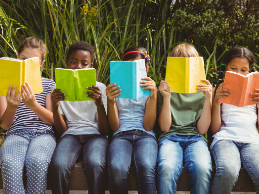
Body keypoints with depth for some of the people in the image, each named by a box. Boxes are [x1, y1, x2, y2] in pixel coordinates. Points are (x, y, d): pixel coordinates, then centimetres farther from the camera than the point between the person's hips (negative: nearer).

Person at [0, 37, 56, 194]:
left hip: (43, 133, 0)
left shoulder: (49, 85, 14)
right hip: (16, 133, 1)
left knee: (37, 162, -36)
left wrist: (33, 104, -14)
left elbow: (52, 120, 5)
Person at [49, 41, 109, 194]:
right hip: (71, 135, 1)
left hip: (95, 134, -1)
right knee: (58, 166, -33)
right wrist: (55, 107, -12)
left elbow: (105, 130, 0)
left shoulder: (100, 88, 8)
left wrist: (100, 104, -18)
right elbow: (62, 130, 6)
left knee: (95, 164, -36)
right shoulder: (61, 89, 12)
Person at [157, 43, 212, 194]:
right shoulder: (166, 89, 13)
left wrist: (208, 99, -5)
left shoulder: (202, 90, 14)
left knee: (202, 169, -35)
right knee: (167, 169, -36)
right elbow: (164, 127, 4)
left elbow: (202, 129, 5)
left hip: (195, 138, 1)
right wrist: (166, 97, -7)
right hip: (171, 137, 0)